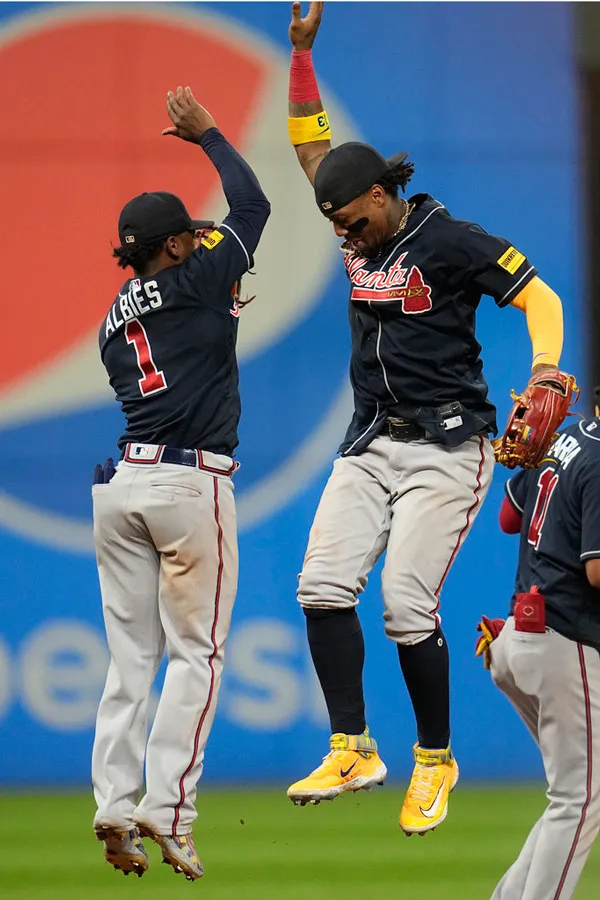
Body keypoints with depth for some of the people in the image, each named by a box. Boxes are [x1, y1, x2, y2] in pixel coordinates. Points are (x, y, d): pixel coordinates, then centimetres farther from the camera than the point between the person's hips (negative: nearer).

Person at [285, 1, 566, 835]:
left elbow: (540, 297, -13)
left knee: (407, 606, -11)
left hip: (446, 446, -7)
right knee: (324, 585, -7)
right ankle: (353, 750, 0)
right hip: (371, 444, 7)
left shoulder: (450, 240, -11)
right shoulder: (360, 235, 8)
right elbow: (311, 146, 15)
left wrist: (544, 366, -31)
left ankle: (436, 760, 6)